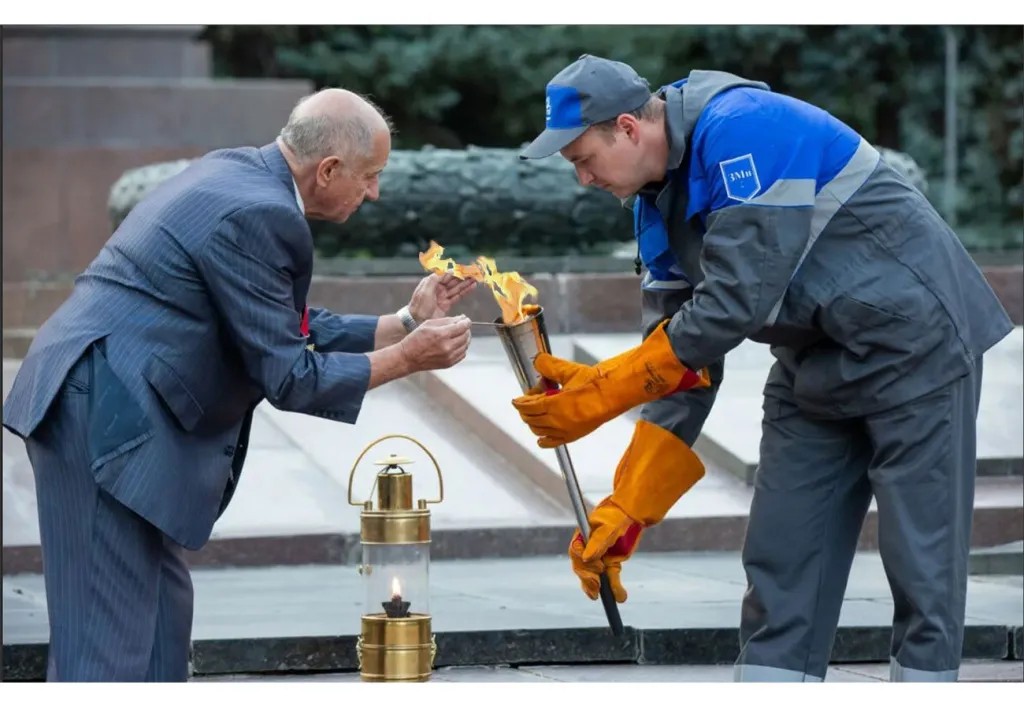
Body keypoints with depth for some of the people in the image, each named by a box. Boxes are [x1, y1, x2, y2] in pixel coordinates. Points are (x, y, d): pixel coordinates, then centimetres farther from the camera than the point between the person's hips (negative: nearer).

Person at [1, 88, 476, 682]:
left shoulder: (238, 173, 14)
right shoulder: (258, 216, -18)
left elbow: (294, 332, 21)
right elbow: (288, 379, -13)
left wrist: (406, 322, 15)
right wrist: (408, 358, -5)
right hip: (107, 418, -11)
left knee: (163, 609, 15)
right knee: (112, 634, -8)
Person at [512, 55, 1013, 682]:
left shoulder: (744, 130, -24)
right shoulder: (660, 204, 4)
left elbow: (735, 304, -28)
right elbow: (683, 354, 5)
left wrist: (601, 393, -22)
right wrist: (627, 510, -1)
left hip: (913, 344, -9)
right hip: (814, 366, 9)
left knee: (921, 564, -5)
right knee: (779, 561, 6)